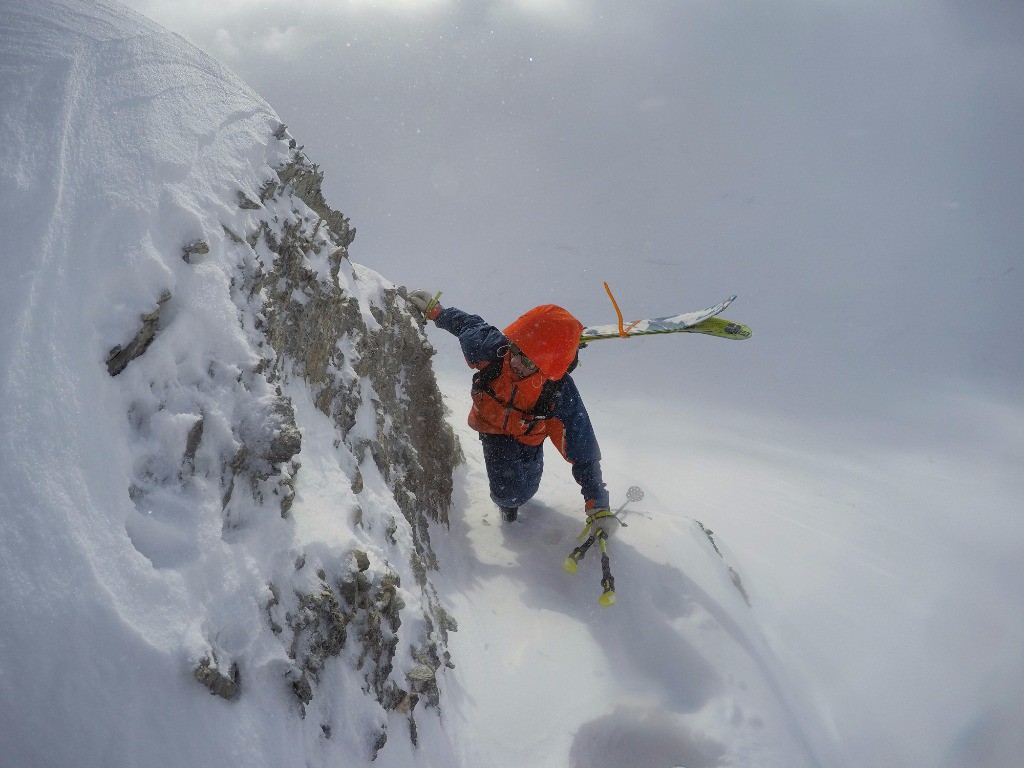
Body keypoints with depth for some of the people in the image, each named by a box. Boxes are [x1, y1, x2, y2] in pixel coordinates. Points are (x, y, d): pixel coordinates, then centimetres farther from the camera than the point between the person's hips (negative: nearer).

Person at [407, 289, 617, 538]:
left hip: (528, 436, 0)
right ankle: (506, 502, 29)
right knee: (508, 492, -12)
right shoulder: (493, 347, -38)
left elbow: (583, 453, -31)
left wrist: (598, 507, -29)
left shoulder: (561, 395, -39)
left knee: (525, 491, 11)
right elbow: (470, 326, -11)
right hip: (493, 427, 0)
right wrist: (434, 310, 0)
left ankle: (513, 498, 53)